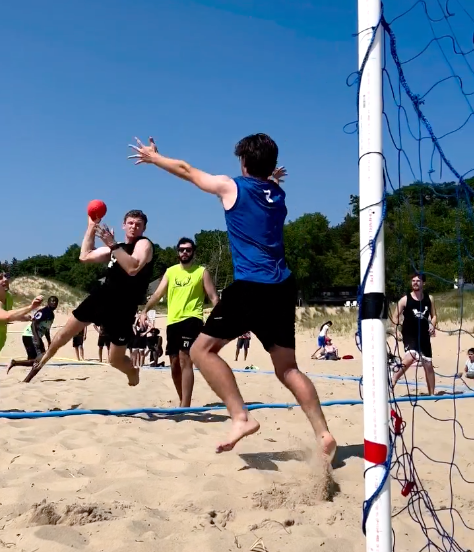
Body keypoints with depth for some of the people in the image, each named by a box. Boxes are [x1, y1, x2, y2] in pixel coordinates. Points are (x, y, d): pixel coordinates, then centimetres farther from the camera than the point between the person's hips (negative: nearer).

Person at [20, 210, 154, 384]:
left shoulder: (144, 244, -8)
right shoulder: (117, 247, 16)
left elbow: (133, 269, -28)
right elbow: (85, 256, 17)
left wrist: (112, 244, -30)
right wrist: (91, 227, 12)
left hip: (122, 308, -7)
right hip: (101, 296, 7)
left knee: (115, 359, 1)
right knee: (65, 333, 11)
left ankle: (134, 376, 33)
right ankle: (42, 361, 35)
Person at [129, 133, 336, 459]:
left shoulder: (231, 187, 3)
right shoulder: (278, 194, 17)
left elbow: (186, 170, 18)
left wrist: (153, 157, 31)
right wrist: (272, 178, 56)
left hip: (251, 287, -7)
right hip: (283, 288, 7)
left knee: (203, 349, 2)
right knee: (287, 368, 13)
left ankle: (241, 417, -9)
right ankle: (323, 434, 6)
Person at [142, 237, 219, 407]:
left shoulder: (202, 272, 3)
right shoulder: (170, 272, 14)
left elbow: (213, 297, 0)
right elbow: (158, 293, 6)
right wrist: (145, 311, -8)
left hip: (191, 320, -5)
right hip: (173, 322, 5)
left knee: (185, 360, -19)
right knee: (174, 365, 11)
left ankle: (185, 406, -20)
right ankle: (182, 401, 29)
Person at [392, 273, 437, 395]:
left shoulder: (429, 299, 5)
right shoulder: (405, 299, -5)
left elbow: (434, 315, 13)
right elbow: (396, 318, -3)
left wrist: (432, 326, -7)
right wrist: (397, 330, -19)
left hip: (424, 336, 4)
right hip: (409, 335, -4)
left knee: (428, 365, 7)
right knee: (411, 356, -31)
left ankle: (432, 394, 20)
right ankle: (392, 382, -20)